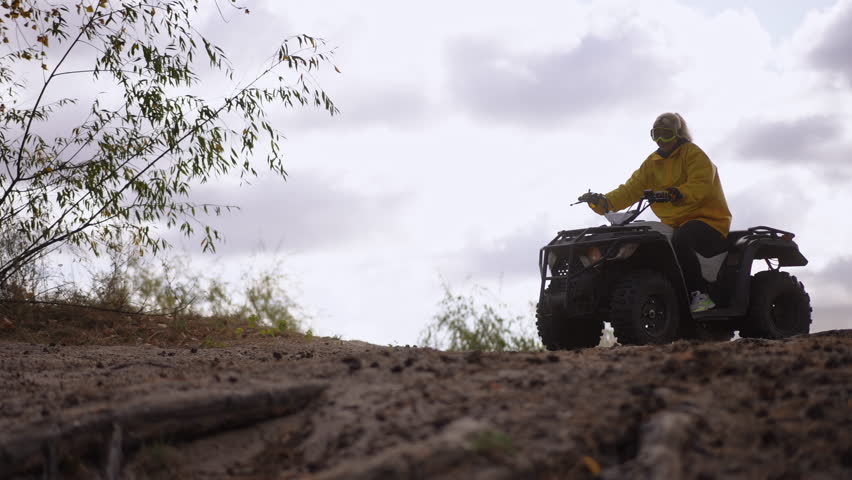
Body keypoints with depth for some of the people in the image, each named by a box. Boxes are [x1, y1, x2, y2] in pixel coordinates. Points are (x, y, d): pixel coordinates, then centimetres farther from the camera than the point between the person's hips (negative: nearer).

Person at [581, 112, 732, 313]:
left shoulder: (694, 154, -5)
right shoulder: (652, 163, 14)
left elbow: (700, 185, -23)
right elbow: (631, 189, 4)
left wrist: (678, 194, -43)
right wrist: (604, 202, -14)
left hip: (708, 220, -7)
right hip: (674, 223, 7)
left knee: (679, 240, -36)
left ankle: (700, 293, -28)